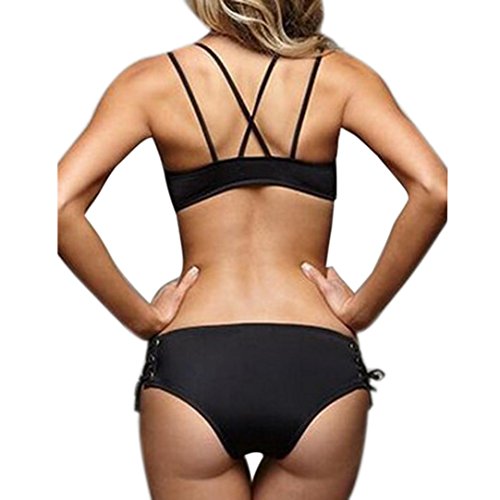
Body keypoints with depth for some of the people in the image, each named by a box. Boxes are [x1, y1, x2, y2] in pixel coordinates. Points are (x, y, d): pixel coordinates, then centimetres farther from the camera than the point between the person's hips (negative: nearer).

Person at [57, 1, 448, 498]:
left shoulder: (153, 80, 1)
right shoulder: (338, 75, 2)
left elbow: (60, 208, -11)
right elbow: (434, 191, -11)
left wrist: (142, 318, -2)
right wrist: (362, 309, -2)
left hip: (191, 369, -1)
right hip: (321, 370, 1)